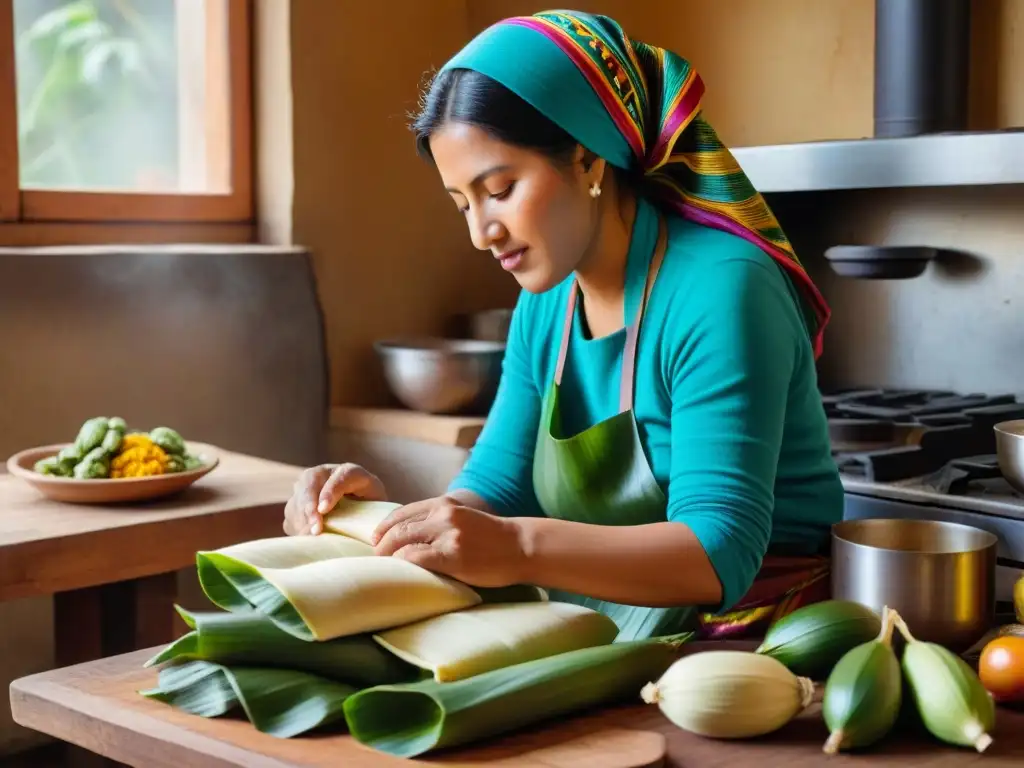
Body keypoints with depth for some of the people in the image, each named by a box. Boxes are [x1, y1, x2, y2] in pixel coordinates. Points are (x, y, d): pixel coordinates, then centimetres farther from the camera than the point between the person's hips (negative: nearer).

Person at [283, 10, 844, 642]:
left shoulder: (718, 289, -19)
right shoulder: (544, 305, 4)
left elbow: (721, 549, -26)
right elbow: (496, 492, 7)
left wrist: (521, 547, -39)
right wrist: (390, 513, -14)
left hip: (751, 637, -6)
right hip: (612, 635, 6)